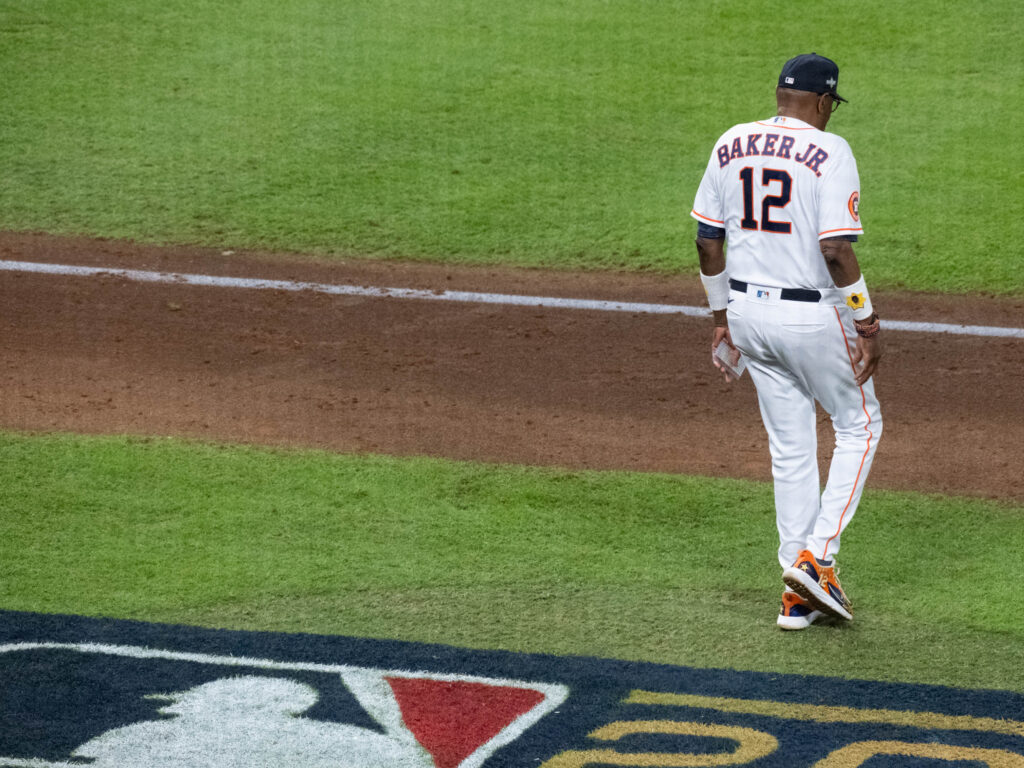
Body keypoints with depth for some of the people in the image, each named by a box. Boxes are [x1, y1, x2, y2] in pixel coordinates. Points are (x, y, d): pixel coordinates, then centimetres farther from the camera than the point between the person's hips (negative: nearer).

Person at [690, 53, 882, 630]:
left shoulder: (731, 146, 5)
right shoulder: (829, 152, -13)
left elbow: (708, 240, 9)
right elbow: (836, 249, -20)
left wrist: (722, 316, 18)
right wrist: (868, 325, -13)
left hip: (747, 310, 6)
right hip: (811, 316, -6)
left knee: (790, 447, 14)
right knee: (860, 423, 15)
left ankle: (799, 594, 14)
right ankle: (817, 556, 2)